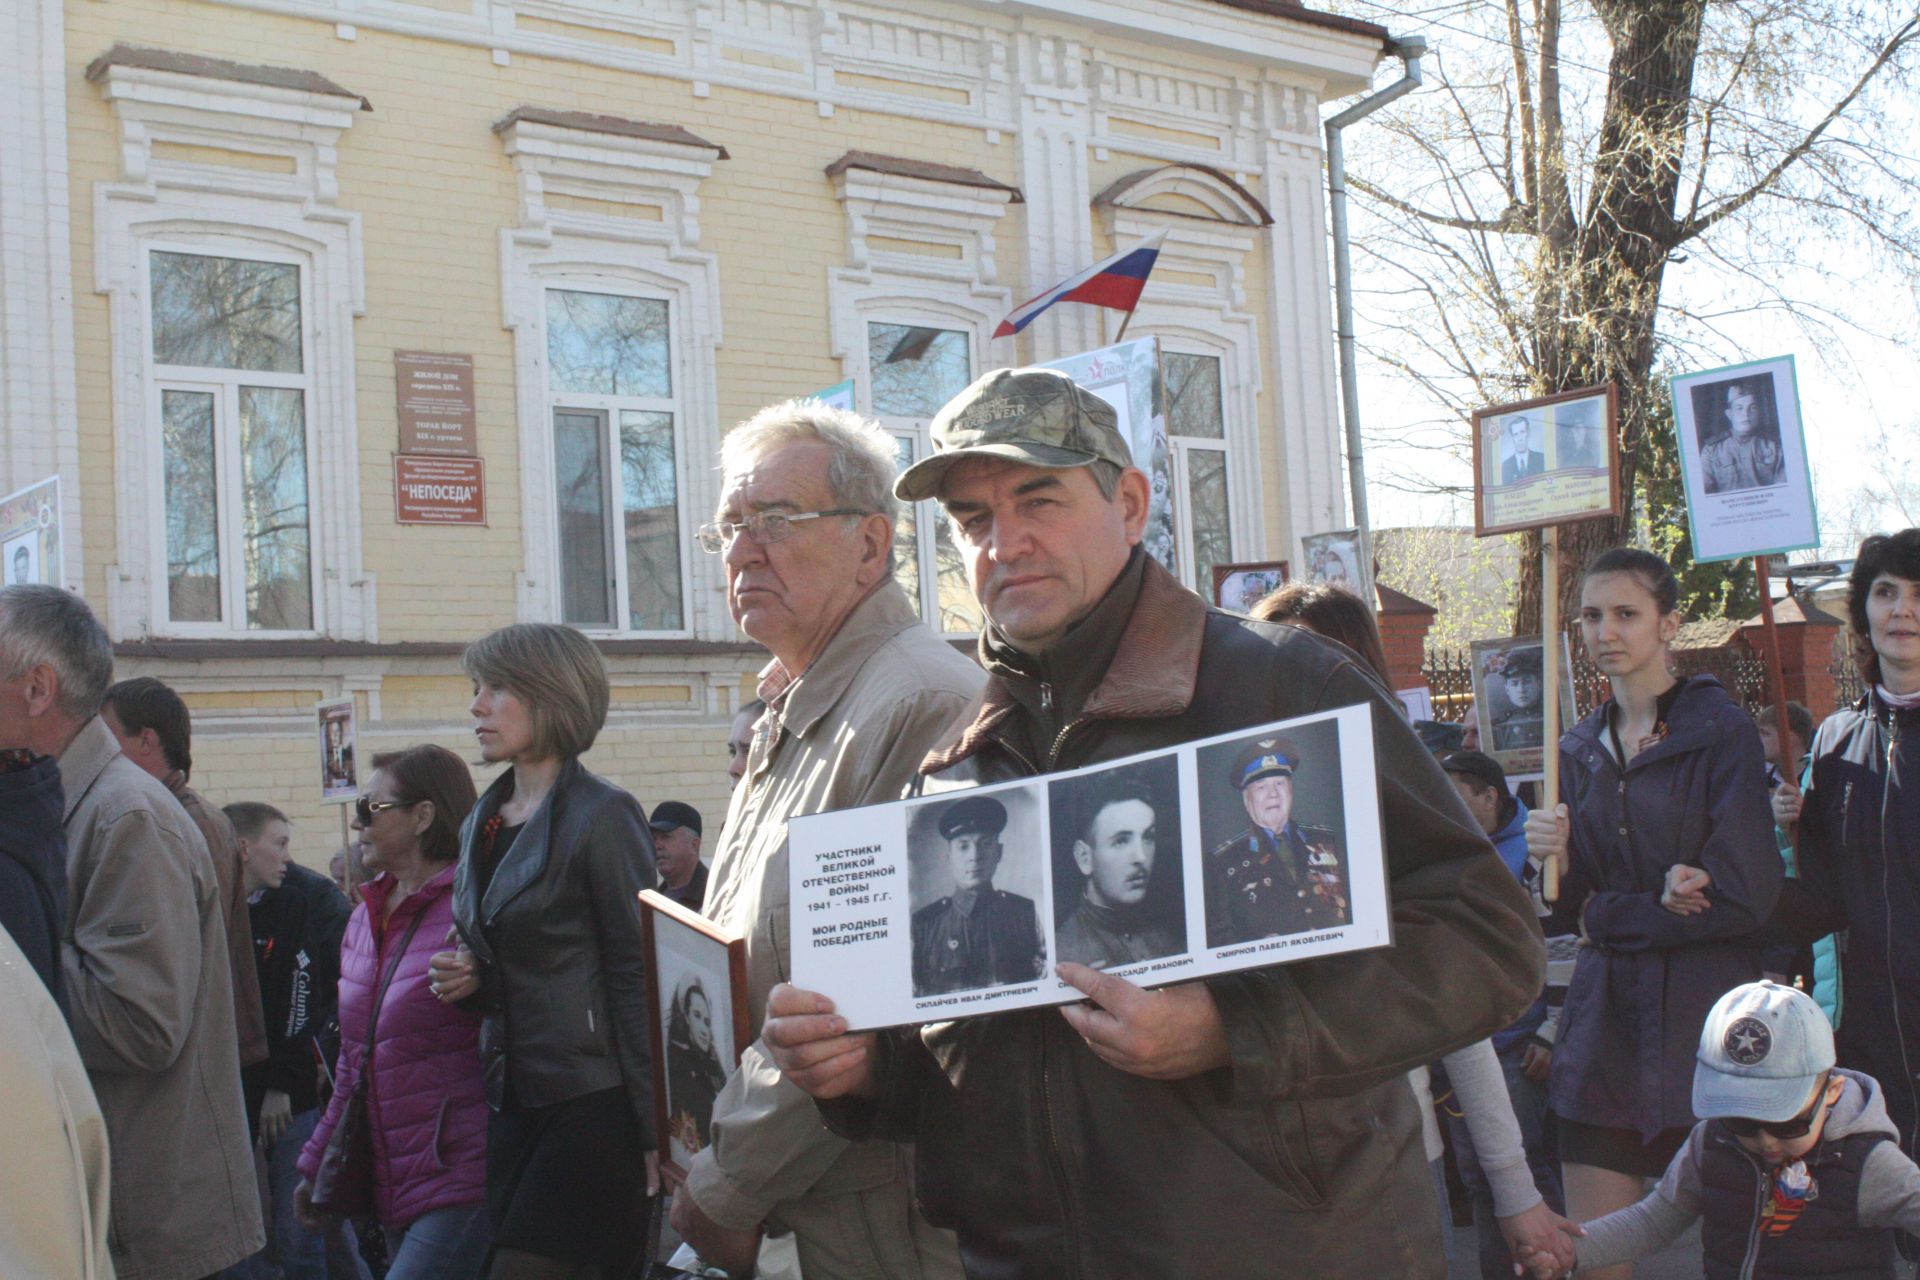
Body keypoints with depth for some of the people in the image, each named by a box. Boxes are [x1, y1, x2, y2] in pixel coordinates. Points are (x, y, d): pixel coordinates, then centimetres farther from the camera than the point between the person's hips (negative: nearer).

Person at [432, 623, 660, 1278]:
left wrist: (654, 1131, -16)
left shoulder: (602, 816, -9)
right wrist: (470, 976, 1)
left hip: (592, 1102, -7)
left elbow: (636, 976, -12)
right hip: (513, 1096, 7)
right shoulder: (480, 825, 13)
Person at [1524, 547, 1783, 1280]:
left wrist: (1610, 914, -3)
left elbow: (1743, 897, -12)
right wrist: (1555, 860, -8)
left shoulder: (1721, 733, -6)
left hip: (1702, 1018, -5)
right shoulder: (1580, 750, 11)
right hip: (1605, 1012, 5)